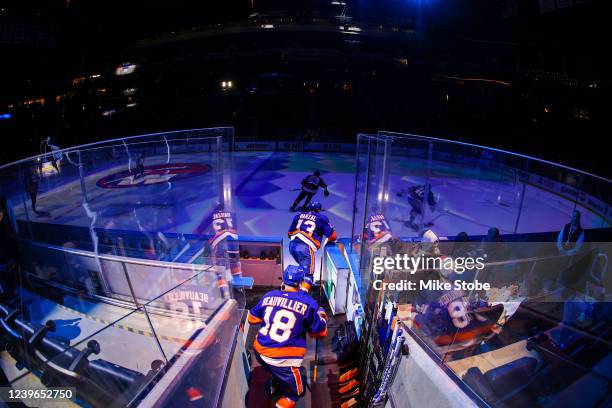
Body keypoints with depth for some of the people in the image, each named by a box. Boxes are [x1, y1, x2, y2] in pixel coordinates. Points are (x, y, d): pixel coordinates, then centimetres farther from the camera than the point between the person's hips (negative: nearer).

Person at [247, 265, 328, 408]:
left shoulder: (269, 296, 1)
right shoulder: (308, 303, -11)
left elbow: (252, 318, 15)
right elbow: (320, 332, 0)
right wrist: (321, 316, 18)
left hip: (260, 352, 6)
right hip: (283, 359, -6)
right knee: (296, 391, 19)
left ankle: (274, 386, 58)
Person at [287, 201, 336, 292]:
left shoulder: (299, 216, 23)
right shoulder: (321, 218, 11)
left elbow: (290, 233, 27)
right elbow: (332, 236, 10)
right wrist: (329, 240, 32)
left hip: (292, 245, 6)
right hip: (306, 248, -6)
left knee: (304, 266, 30)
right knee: (308, 274, -3)